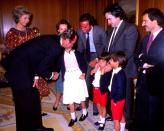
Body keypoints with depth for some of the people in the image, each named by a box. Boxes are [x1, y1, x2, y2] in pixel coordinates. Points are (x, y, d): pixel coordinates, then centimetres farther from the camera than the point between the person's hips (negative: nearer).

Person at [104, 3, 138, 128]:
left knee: (125, 96, 8)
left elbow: (128, 52, -19)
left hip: (124, 70, -6)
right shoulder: (111, 29, 11)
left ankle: (127, 121, 27)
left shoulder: (130, 29, -13)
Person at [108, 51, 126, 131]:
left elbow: (120, 90, -27)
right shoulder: (115, 71, -1)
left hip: (117, 100, -9)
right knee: (121, 117, 25)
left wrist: (115, 100, -17)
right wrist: (109, 86, -1)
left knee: (116, 119, 7)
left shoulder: (120, 75, -29)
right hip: (119, 99, 9)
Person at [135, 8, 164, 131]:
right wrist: (144, 63, -10)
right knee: (141, 115, 20)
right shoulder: (146, 38, 13)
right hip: (143, 82, 7)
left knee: (154, 117, 9)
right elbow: (137, 57, 10)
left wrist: (143, 58, -11)